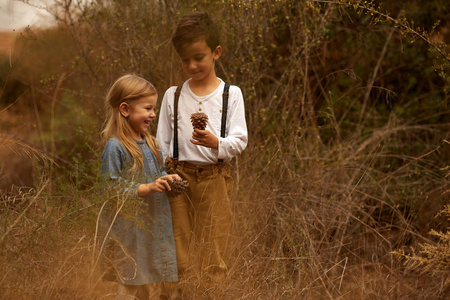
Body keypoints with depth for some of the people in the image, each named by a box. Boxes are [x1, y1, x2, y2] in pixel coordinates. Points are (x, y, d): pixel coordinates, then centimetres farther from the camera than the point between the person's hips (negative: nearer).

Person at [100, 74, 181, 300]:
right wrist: (148, 188, -25)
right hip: (128, 229, -8)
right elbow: (111, 190, -20)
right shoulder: (115, 147, -16)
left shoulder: (149, 143, 9)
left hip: (154, 226, 8)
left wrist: (167, 179, 0)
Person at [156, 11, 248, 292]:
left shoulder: (231, 94, 1)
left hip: (214, 177, -2)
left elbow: (240, 141, -5)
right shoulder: (173, 96, 7)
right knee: (179, 251, 5)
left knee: (212, 249, -1)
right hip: (179, 177, 2)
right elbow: (162, 144, 10)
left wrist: (216, 143, -24)